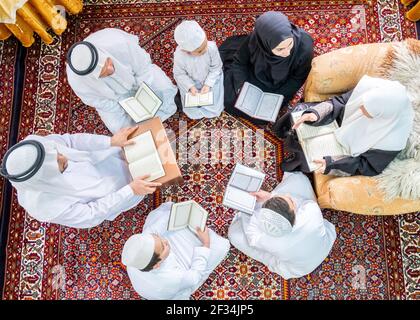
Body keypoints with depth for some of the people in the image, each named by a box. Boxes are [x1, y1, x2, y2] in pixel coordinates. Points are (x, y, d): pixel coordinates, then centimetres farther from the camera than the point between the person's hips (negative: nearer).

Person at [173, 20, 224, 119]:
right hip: (191, 83, 0)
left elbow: (216, 68, -16)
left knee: (214, 111, -1)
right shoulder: (179, 56, -32)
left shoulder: (212, 47, -32)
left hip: (211, 79, 1)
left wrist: (208, 84, -23)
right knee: (193, 114, -2)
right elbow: (179, 74, -13)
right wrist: (190, 86, -24)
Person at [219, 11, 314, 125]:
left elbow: (298, 78, -17)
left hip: (280, 85, -1)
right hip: (254, 75, 1)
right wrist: (241, 87, -24)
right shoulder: (255, 40, -33)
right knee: (230, 99, -2)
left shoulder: (304, 47, -36)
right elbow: (239, 62, -12)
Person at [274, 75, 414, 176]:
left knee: (307, 159, -13)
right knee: (300, 110, -1)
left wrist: (331, 163, -32)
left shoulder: (392, 139, -37)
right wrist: (316, 113, -33)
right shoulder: (370, 87, -30)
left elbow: (368, 166, -22)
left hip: (348, 150, -4)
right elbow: (339, 102, -14)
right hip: (339, 123, 4)